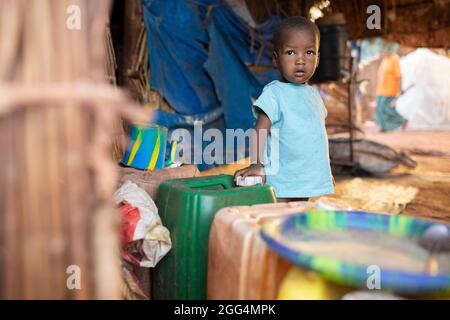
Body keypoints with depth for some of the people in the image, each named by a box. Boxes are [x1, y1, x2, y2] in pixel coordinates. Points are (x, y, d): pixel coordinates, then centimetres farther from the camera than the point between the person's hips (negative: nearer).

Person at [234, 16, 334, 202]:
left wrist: (325, 172, 24)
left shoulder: (313, 94, 12)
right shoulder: (274, 93, -10)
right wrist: (257, 164, -29)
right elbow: (261, 130, -17)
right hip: (280, 182, -7)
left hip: (308, 180, 7)